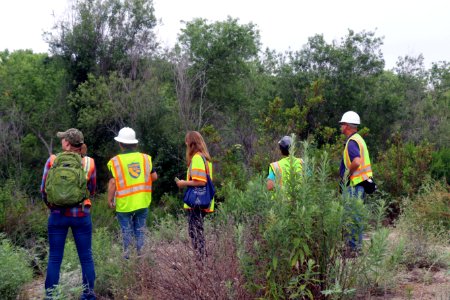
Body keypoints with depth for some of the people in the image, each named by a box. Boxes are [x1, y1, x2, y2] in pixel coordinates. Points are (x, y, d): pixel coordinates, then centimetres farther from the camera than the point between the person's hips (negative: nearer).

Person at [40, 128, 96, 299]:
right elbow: (92, 190, 7)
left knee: (54, 258, 8)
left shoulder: (52, 161, -6)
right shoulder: (89, 163, -4)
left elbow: (44, 189, -1)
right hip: (82, 215, 0)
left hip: (58, 215, 0)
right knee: (86, 257, 10)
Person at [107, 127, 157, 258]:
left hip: (124, 203, -2)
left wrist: (110, 200, -3)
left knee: (126, 230, 8)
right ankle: (140, 251, 16)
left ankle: (127, 254, 11)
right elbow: (154, 176, 4)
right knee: (140, 228, 14)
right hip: (142, 202, 3)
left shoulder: (115, 161, -10)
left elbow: (112, 183, -13)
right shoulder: (146, 158, 0)